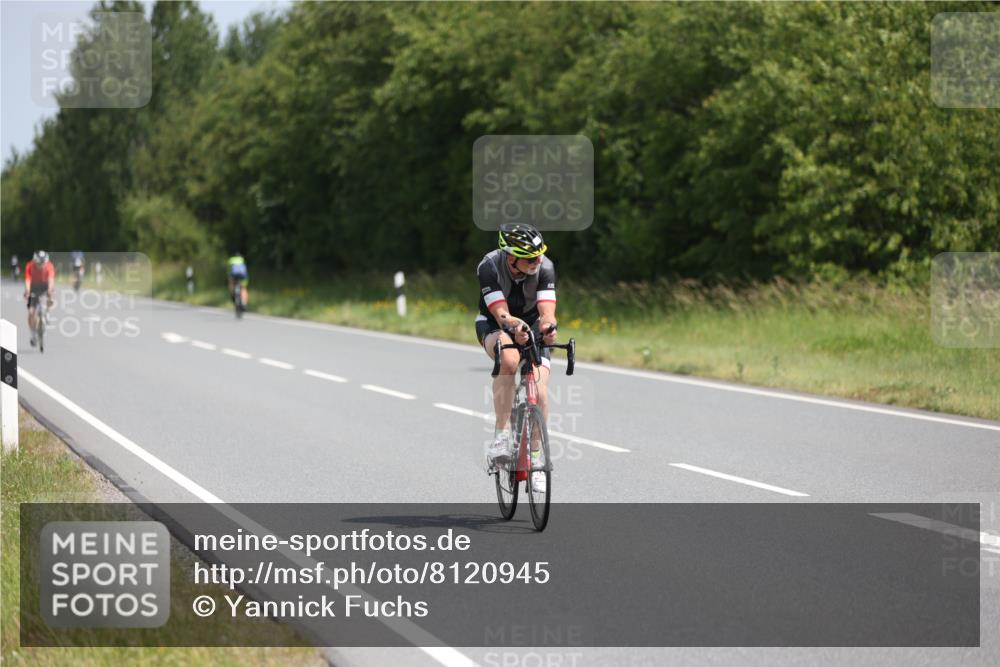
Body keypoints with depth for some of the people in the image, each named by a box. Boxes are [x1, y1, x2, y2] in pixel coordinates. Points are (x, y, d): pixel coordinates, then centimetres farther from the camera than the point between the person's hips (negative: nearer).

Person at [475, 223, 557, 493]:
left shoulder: (545, 267, -25)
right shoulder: (490, 266, -30)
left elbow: (546, 311, -33)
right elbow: (501, 314, -36)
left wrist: (548, 326, -56)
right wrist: (514, 326, -58)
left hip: (531, 325, 2)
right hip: (495, 325, -2)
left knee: (539, 393, -16)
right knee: (509, 360, -37)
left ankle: (535, 458, 4)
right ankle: (502, 435, -28)